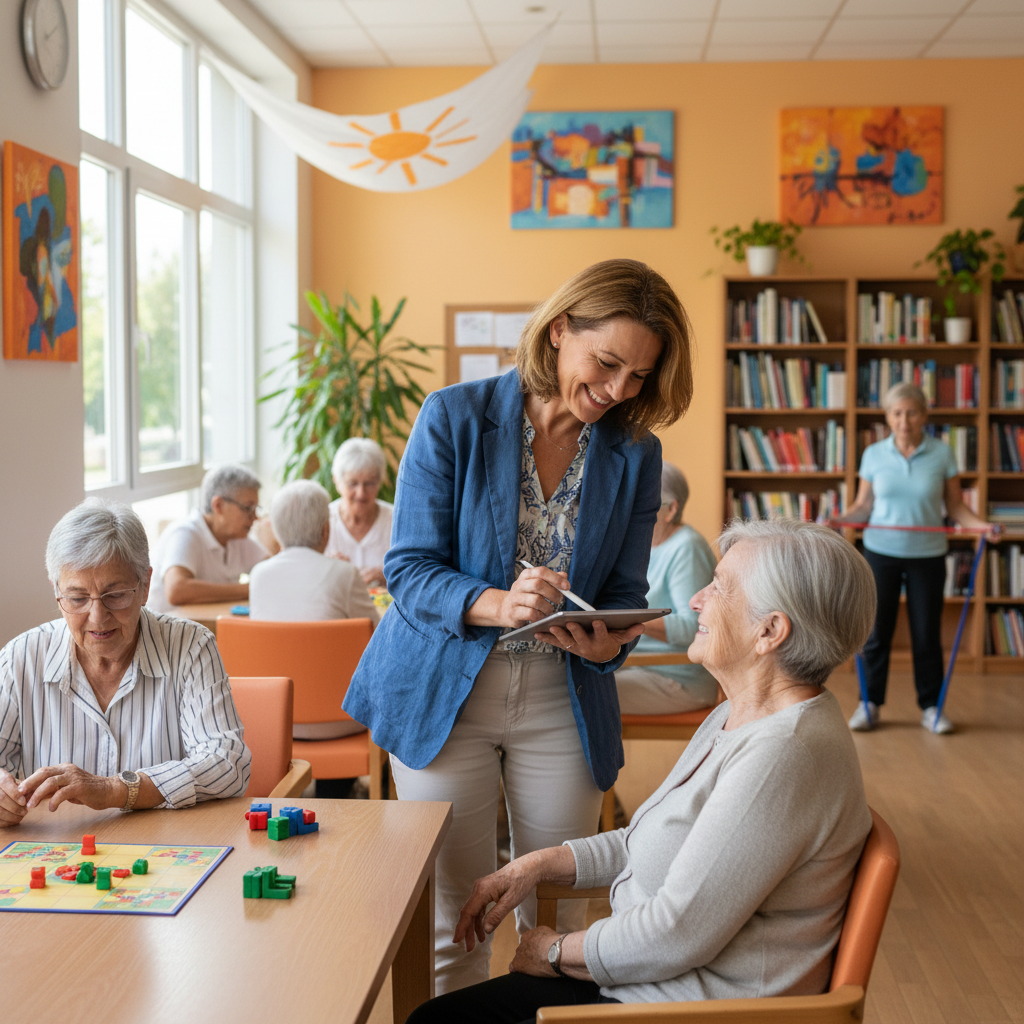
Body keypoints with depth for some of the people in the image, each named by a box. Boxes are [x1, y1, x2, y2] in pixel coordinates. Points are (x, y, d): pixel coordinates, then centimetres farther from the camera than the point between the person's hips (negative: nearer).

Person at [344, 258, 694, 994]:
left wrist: (603, 641, -19)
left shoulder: (635, 453, 1)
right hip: (445, 693, -2)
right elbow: (410, 568, -11)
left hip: (563, 703, 3)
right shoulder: (454, 418, -8)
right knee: (451, 922, 6)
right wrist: (496, 605, -30)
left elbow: (625, 596, 4)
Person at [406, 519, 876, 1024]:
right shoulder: (736, 719, 8)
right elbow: (656, 844, 18)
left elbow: (676, 936, -25)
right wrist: (537, 865, 8)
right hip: (643, 977, 9)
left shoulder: (785, 754, -26)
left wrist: (556, 951, -10)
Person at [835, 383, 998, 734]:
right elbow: (863, 505, 4)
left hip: (928, 555, 0)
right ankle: (869, 704, 18)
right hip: (881, 552, 1)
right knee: (876, 629, 5)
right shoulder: (874, 454, -1)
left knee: (927, 633, 5)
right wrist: (837, 521, -12)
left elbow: (955, 506, 0)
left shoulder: (942, 454, -4)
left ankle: (931, 706, 19)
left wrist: (981, 524, -17)